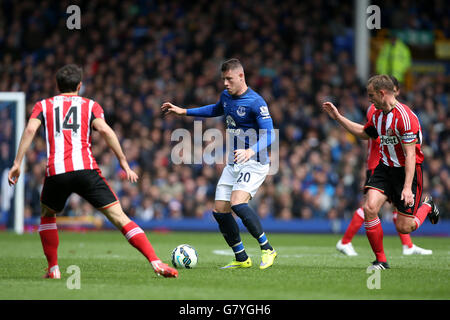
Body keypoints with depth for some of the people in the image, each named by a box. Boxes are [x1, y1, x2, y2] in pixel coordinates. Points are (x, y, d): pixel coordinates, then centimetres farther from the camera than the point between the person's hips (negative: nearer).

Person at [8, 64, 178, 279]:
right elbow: (105, 130, 0)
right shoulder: (90, 105, 18)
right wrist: (123, 162, 0)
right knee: (119, 217, -3)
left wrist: (17, 162, -1)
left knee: (47, 216, 29)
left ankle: (53, 269, 21)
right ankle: (156, 262, -14)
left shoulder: (43, 106, 20)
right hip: (85, 169, -1)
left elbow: (30, 129, 2)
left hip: (55, 172, 1)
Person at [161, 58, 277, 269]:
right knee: (220, 211, 1)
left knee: (237, 203, -28)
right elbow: (216, 110, 33)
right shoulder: (226, 96, 10)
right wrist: (183, 112, 32)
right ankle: (242, 258, 13)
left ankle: (267, 249, -16)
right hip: (232, 164, 8)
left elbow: (268, 134, -23)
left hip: (253, 163, -8)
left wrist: (251, 151, -41)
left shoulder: (255, 102, -16)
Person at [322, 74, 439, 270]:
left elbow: (410, 154, -24)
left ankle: (427, 207, 30)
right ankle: (380, 260, -5)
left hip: (407, 171, -7)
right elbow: (364, 133, 27)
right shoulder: (378, 115, 5)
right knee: (369, 207, -17)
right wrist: (338, 117, 22)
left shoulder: (404, 116, -22)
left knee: (403, 227, -4)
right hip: (385, 168, 7)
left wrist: (407, 187, -29)